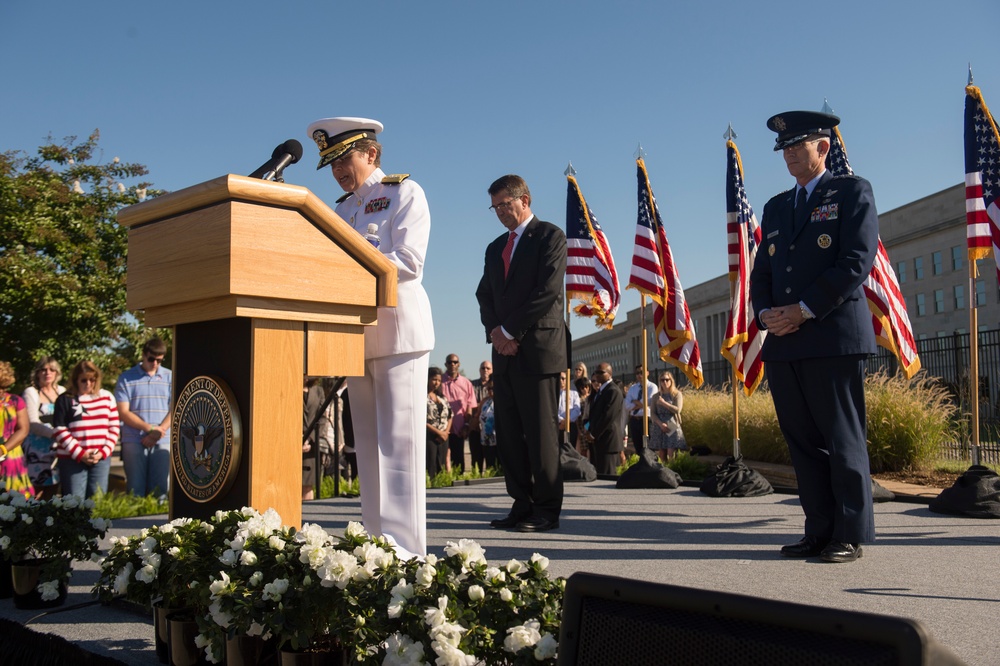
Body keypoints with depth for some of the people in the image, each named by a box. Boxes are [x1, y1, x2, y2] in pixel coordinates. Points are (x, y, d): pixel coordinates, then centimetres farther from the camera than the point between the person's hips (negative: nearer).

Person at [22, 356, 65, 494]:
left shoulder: (62, 391, 11)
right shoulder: (31, 393, -3)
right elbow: (33, 424, -11)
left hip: (58, 448, 5)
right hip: (38, 450, -5)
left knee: (53, 490, 7)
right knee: (37, 492, -8)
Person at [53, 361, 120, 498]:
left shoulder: (107, 397, 10)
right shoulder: (65, 400, 2)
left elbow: (114, 427, 9)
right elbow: (60, 430, -4)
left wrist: (104, 452, -4)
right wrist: (80, 454, -11)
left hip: (101, 459, 3)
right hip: (73, 460, -2)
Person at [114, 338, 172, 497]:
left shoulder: (170, 377, 9)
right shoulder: (127, 378, 4)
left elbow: (175, 410, 4)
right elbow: (123, 412, -2)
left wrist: (158, 432, -9)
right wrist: (150, 428, -11)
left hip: (163, 442, 1)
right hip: (133, 442, -1)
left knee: (160, 489, 1)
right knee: (135, 490, 0)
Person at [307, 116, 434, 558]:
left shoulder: (405, 192, 0)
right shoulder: (344, 208, 21)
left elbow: (408, 261, -13)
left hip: (398, 329, -7)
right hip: (358, 333, 7)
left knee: (398, 439, -9)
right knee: (368, 443, 7)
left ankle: (403, 547, -8)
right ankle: (376, 539, 13)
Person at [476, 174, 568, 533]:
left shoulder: (550, 236, 0)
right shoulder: (495, 248, 22)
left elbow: (548, 291, -12)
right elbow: (484, 296, 17)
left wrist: (510, 330, -11)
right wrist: (496, 332, -3)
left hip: (538, 348, -7)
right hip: (505, 350, 7)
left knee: (540, 432, -6)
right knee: (508, 432, 5)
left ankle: (547, 509, 2)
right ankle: (522, 505, 12)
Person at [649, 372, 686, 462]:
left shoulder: (677, 394, 6)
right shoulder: (656, 396, 13)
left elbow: (677, 410, -8)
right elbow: (652, 413, 5)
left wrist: (663, 403, -9)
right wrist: (661, 424, -10)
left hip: (672, 427, -3)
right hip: (659, 427, 3)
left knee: (671, 454, -13)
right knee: (661, 455, 0)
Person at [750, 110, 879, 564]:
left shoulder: (852, 192, 4)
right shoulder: (776, 207, 22)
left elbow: (858, 260, -8)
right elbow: (761, 272, 18)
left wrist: (803, 310, -13)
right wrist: (766, 314, -2)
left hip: (834, 337, -6)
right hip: (783, 342, 6)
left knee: (843, 441, -1)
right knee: (803, 442, 7)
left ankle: (851, 535, 7)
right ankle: (820, 532, 14)